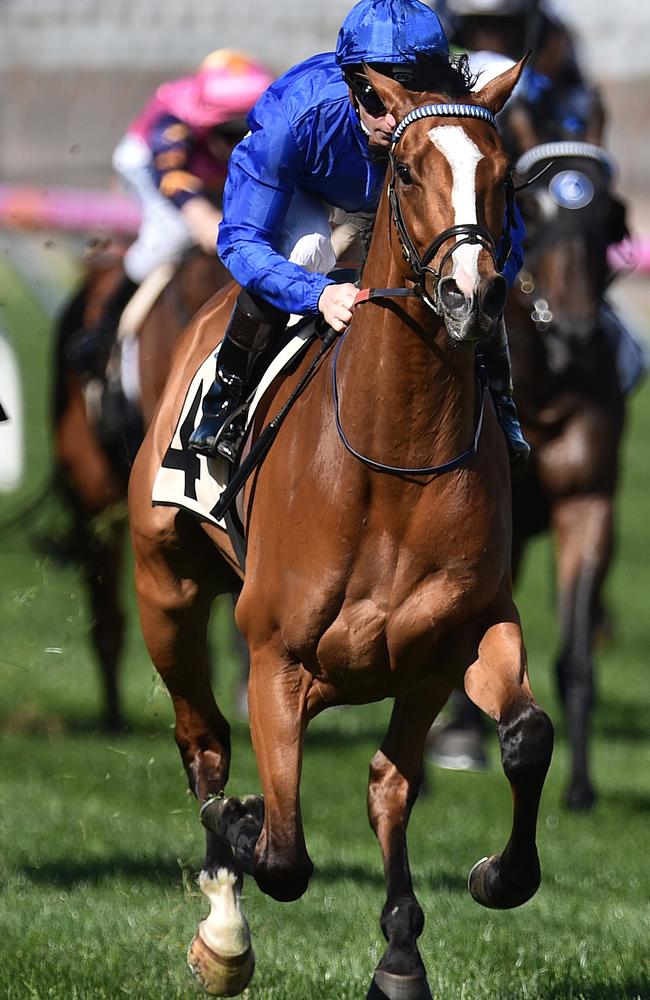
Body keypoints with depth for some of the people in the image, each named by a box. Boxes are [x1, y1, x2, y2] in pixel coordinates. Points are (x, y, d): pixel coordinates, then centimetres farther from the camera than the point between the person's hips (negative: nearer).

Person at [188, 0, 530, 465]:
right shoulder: (295, 119, -44)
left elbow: (505, 242, -30)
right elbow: (242, 239, -39)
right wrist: (320, 295, -57)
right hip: (307, 186, -2)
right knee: (299, 253, -31)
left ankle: (497, 402, 10)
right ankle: (225, 398, -8)